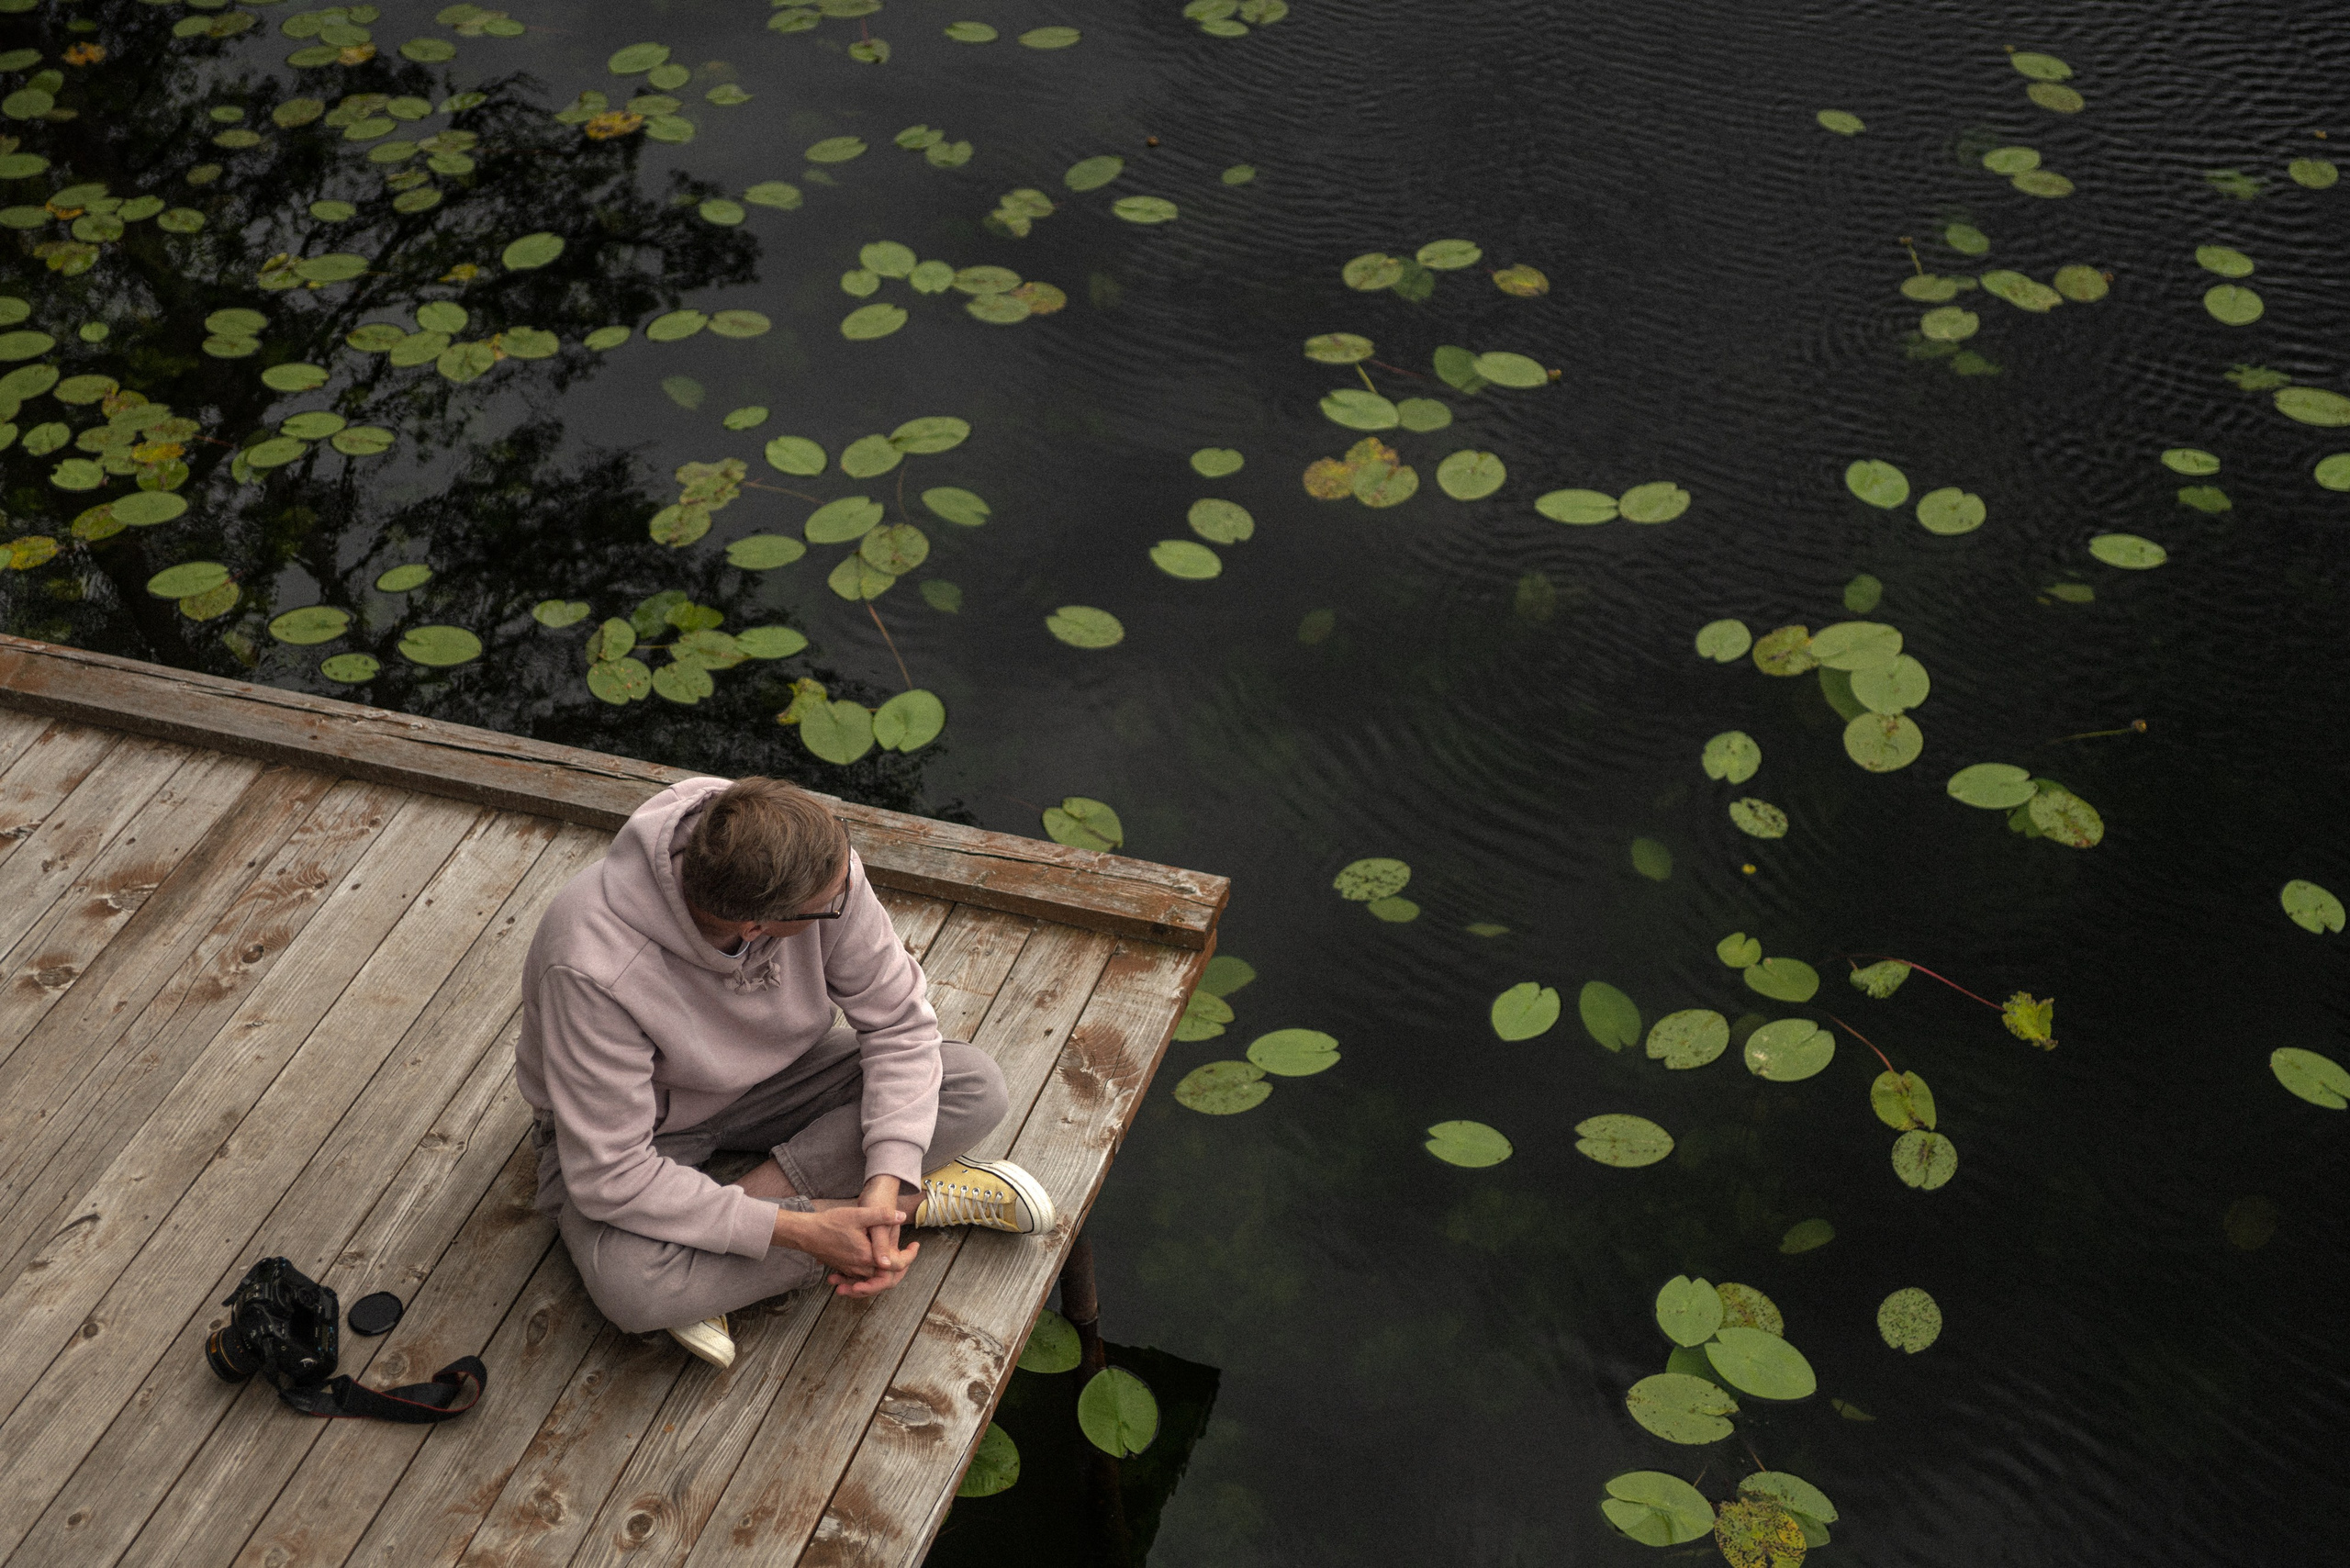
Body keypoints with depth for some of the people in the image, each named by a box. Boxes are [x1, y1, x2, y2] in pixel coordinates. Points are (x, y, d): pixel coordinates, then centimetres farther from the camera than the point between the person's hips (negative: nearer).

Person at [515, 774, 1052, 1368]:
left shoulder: (819, 861, -27)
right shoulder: (596, 973, -39)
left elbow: (895, 1023, -15)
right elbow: (612, 1179, -33)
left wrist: (886, 1180, -29)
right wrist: (804, 1232, -33)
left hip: (767, 1076, 4)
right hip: (640, 1126, -4)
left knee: (975, 1087, -15)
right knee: (632, 1289, -36)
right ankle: (919, 1200, -16)